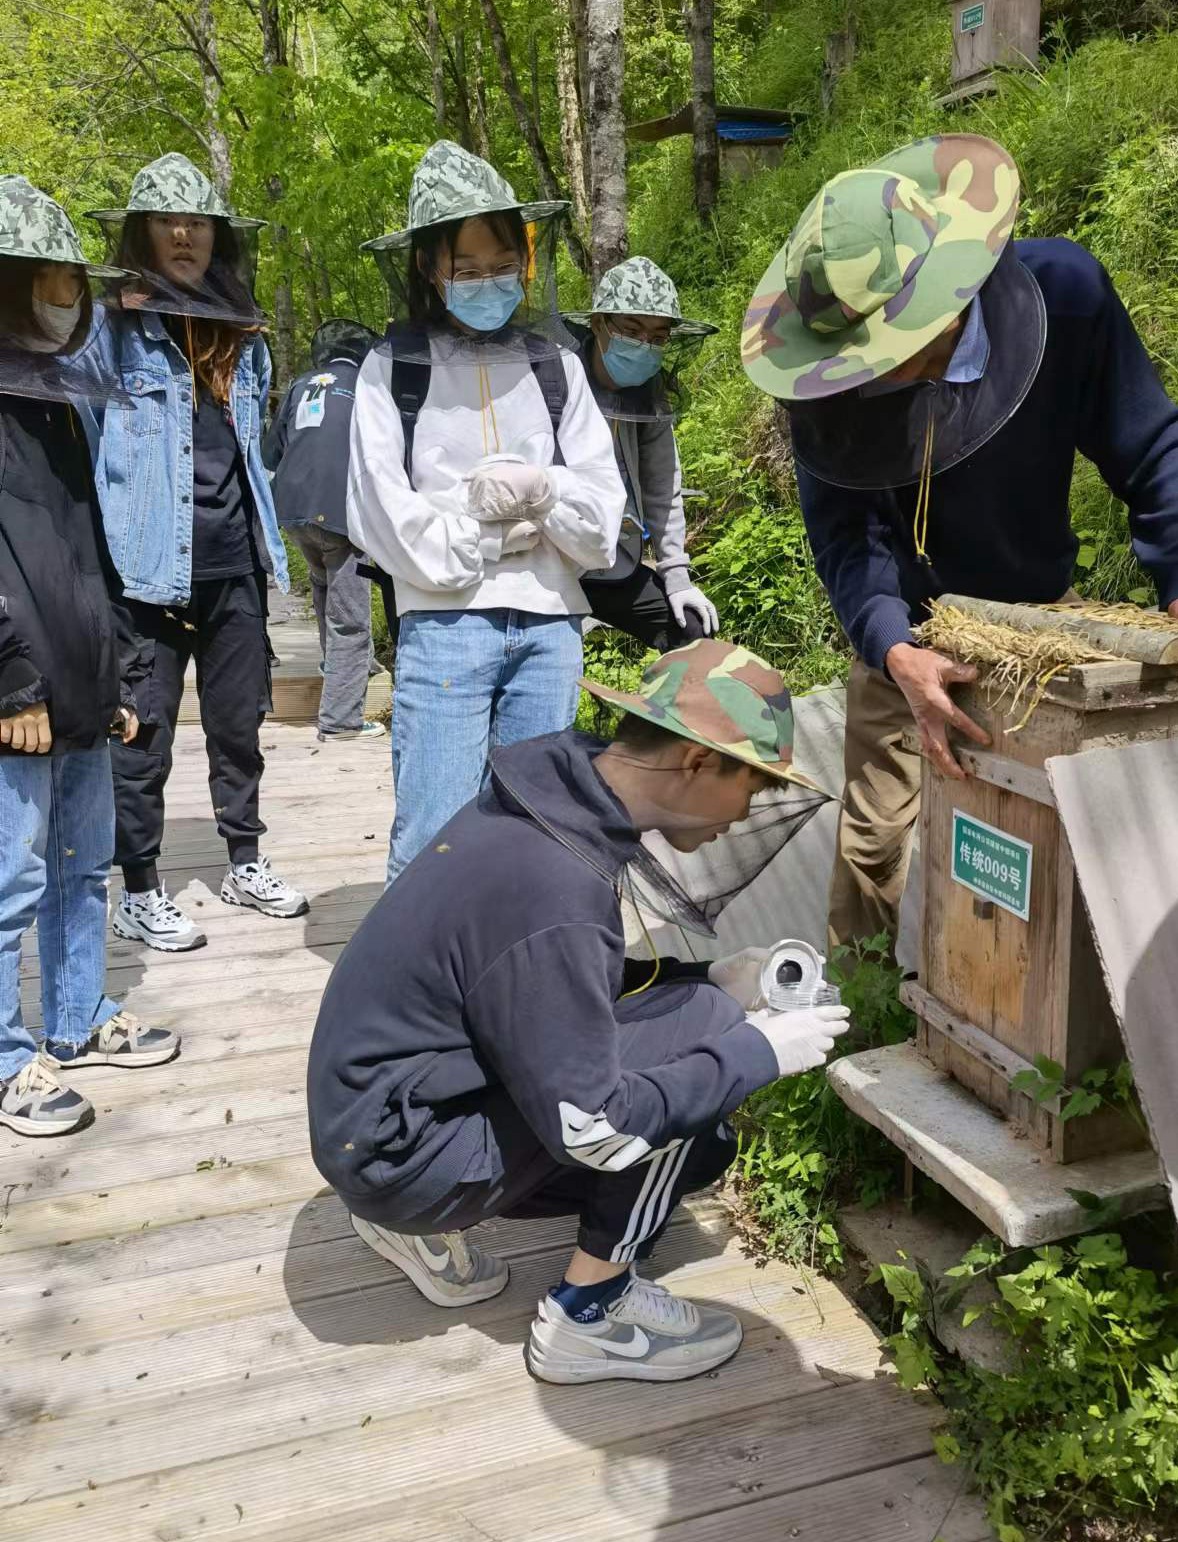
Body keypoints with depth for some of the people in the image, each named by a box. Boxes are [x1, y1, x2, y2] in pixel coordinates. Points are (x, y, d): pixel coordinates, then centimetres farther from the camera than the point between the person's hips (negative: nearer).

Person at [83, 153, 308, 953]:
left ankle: (246, 863, 29)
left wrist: (271, 547, 14)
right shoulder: (112, 331, -4)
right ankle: (141, 891, 15)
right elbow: (79, 454, -6)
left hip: (233, 567, 5)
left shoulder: (243, 336, 13)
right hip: (149, 570, -5)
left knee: (241, 721, 14)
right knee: (145, 735, 2)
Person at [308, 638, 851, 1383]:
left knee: (700, 1145, 11)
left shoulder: (559, 791, -3)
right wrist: (758, 1051, -14)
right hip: (404, 1156, -9)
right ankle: (588, 1316, -1)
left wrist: (709, 979, 2)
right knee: (699, 1026, -16)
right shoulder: (555, 891, -30)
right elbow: (590, 1130, -24)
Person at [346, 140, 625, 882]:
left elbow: (603, 513, 7)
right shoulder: (393, 369, 3)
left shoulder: (555, 362, 11)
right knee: (433, 839, -5)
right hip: (444, 623, -3)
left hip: (550, 624, 3)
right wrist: (488, 535, -5)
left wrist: (538, 488, -11)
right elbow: (383, 516, -5)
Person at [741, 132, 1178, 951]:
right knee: (876, 835, 0)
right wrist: (895, 653, -38)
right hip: (909, 624, 0)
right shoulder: (827, 370, -22)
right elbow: (842, 529, -21)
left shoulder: (1062, 288, -24)